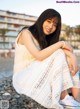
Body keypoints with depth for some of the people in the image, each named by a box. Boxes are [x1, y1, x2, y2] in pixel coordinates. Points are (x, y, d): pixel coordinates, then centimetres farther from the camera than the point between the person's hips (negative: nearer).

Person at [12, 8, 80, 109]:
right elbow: (39, 56, -26)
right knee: (58, 54, -23)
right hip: (23, 78, -8)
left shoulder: (45, 39, 12)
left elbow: (64, 48, -2)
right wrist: (60, 43, -20)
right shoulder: (26, 33, -11)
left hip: (36, 76, 8)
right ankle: (63, 98, -21)